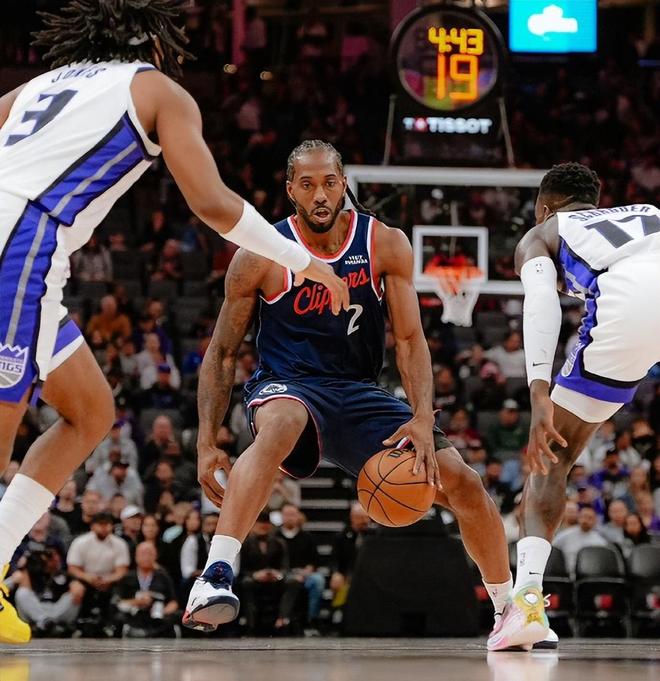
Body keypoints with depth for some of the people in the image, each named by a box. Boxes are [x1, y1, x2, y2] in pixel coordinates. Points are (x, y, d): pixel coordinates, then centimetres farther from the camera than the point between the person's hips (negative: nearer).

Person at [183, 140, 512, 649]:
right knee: (280, 427, -42)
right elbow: (222, 353, -2)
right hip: (287, 387, -3)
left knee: (464, 484, -6)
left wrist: (423, 419, -18)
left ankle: (509, 609, 17)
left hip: (359, 393, 3)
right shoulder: (260, 257, -7)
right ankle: (214, 577, -50)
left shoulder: (386, 246, -2)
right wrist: (207, 442, -11)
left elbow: (410, 340, -2)